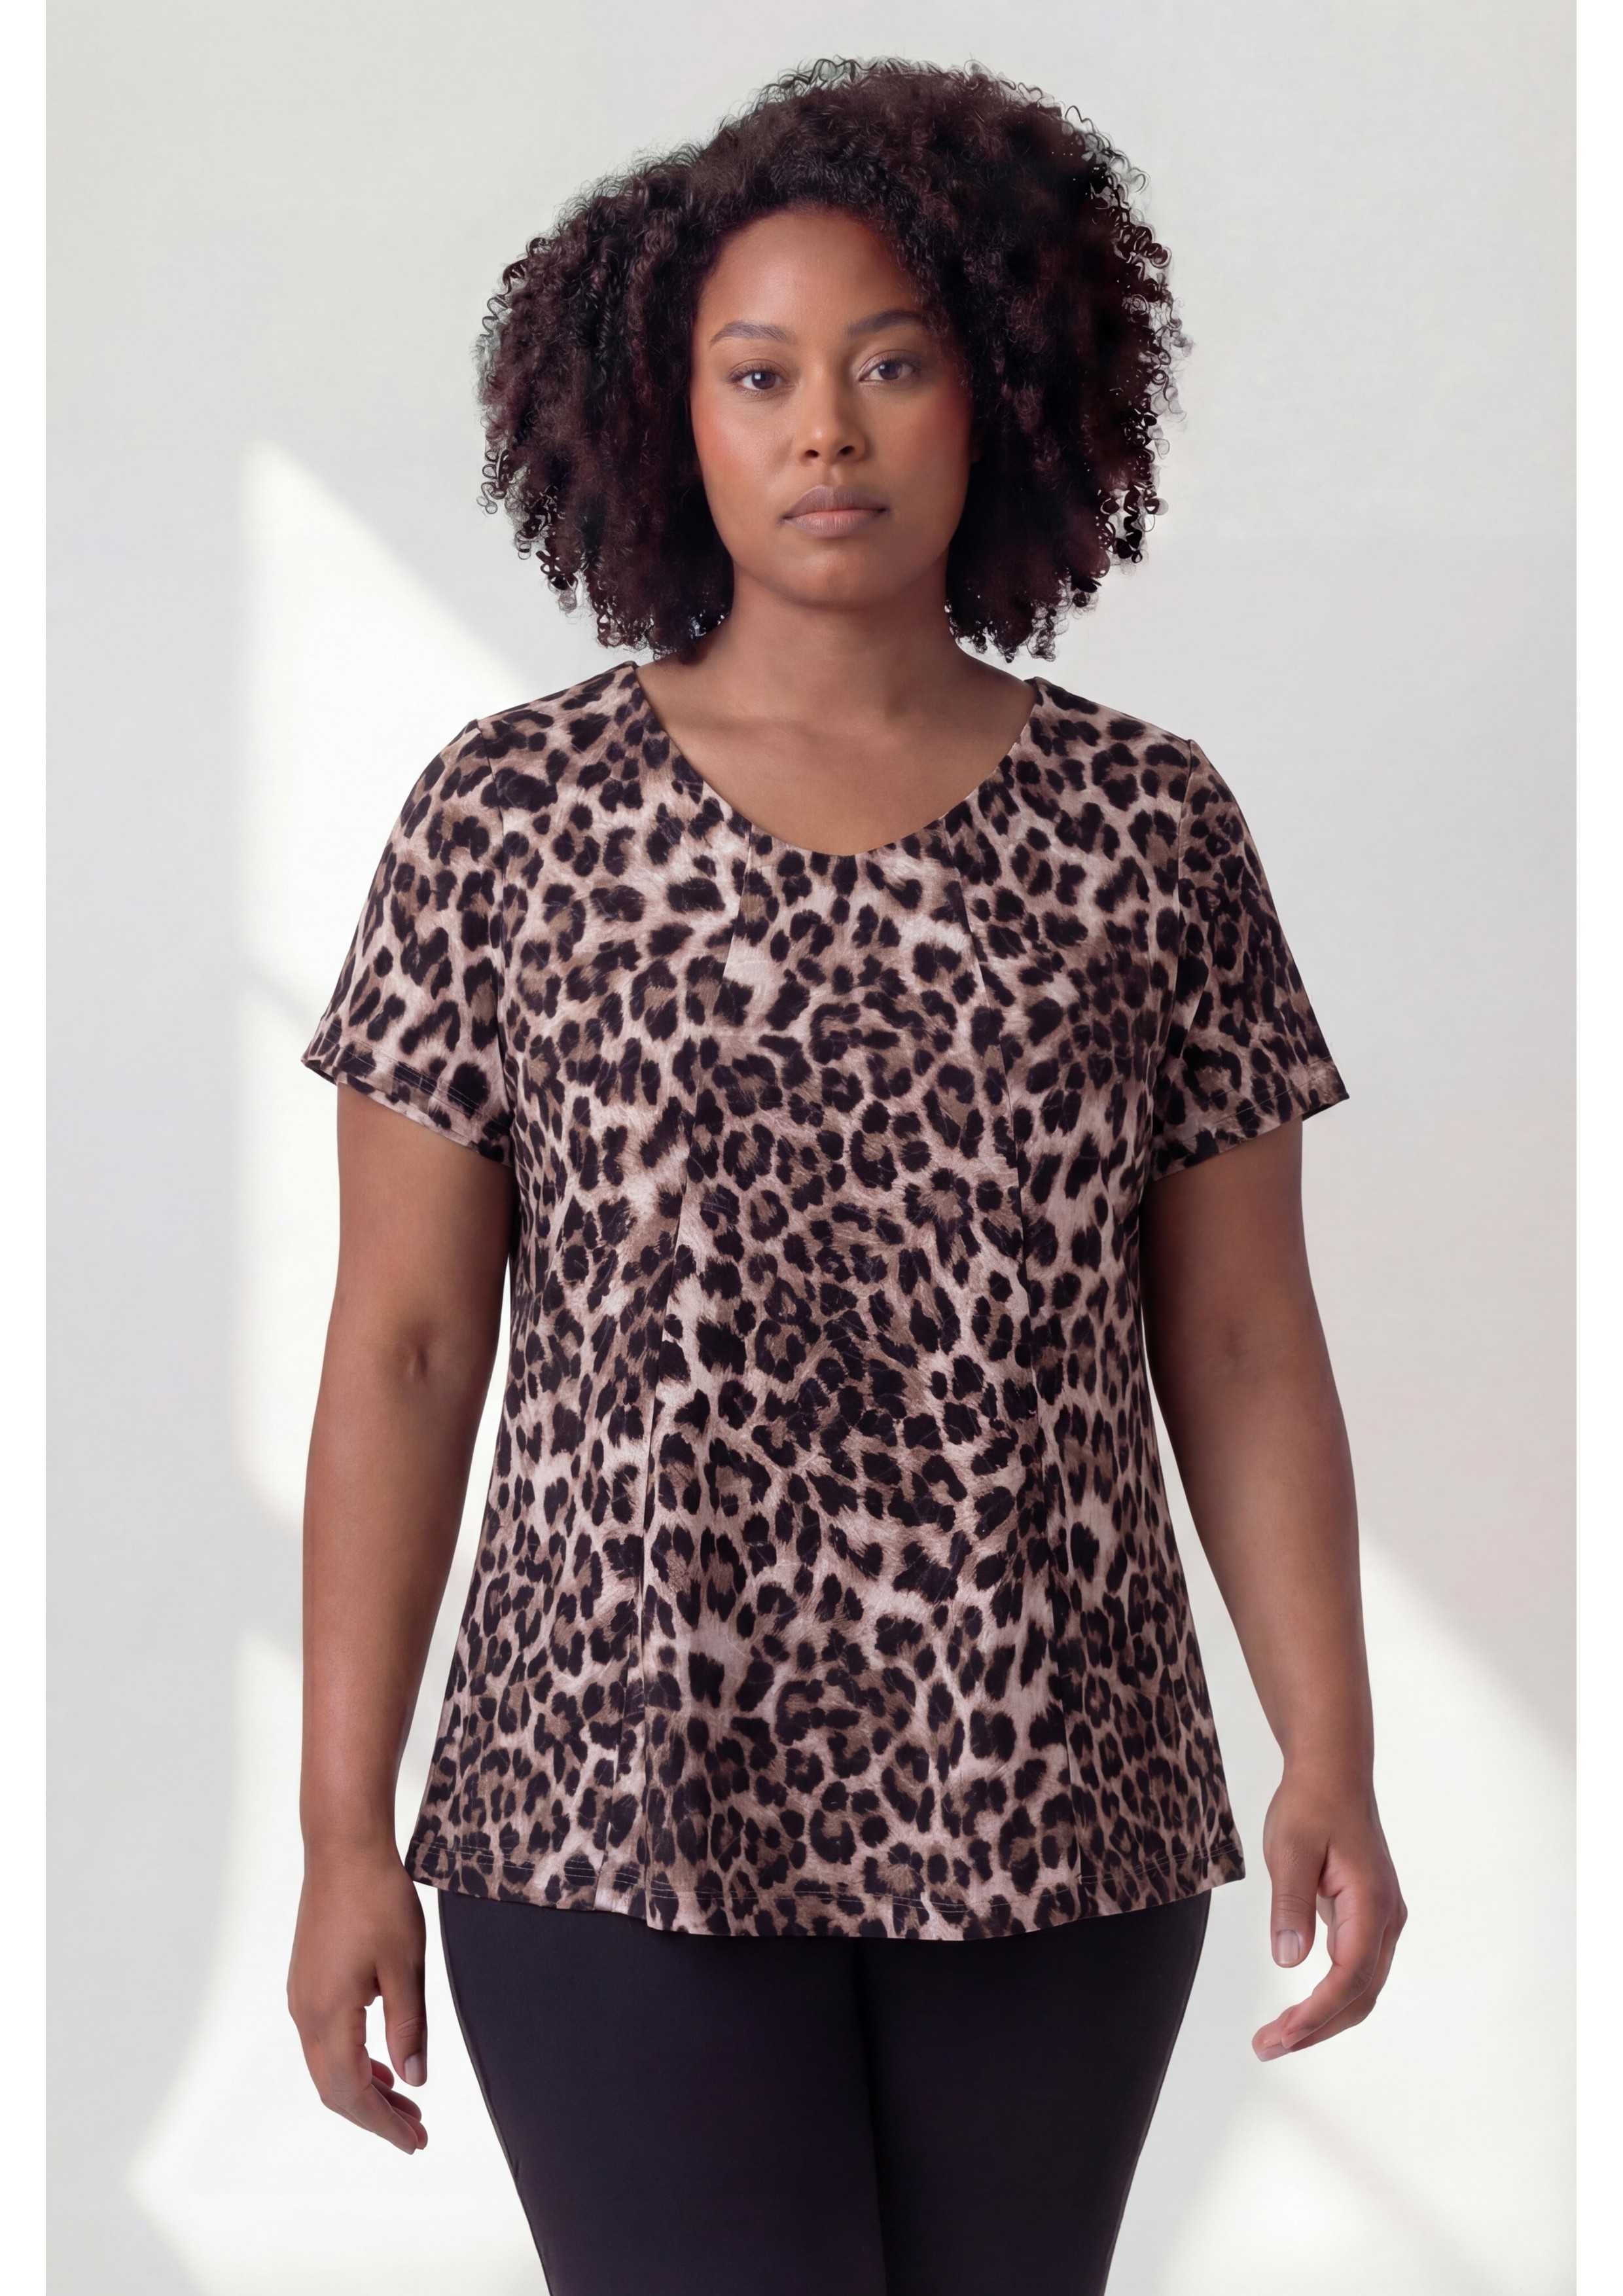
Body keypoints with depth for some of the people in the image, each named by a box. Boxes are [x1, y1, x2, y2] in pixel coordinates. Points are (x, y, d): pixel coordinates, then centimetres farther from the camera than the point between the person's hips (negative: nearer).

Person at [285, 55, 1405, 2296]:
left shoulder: (1151, 827, 5)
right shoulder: (513, 816, 1)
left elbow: (1242, 1345, 5)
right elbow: (403, 1347, 1)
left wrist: (1333, 1755, -4)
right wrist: (346, 1827, -3)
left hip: (1056, 1823, 2)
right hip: (626, 1813, -2)